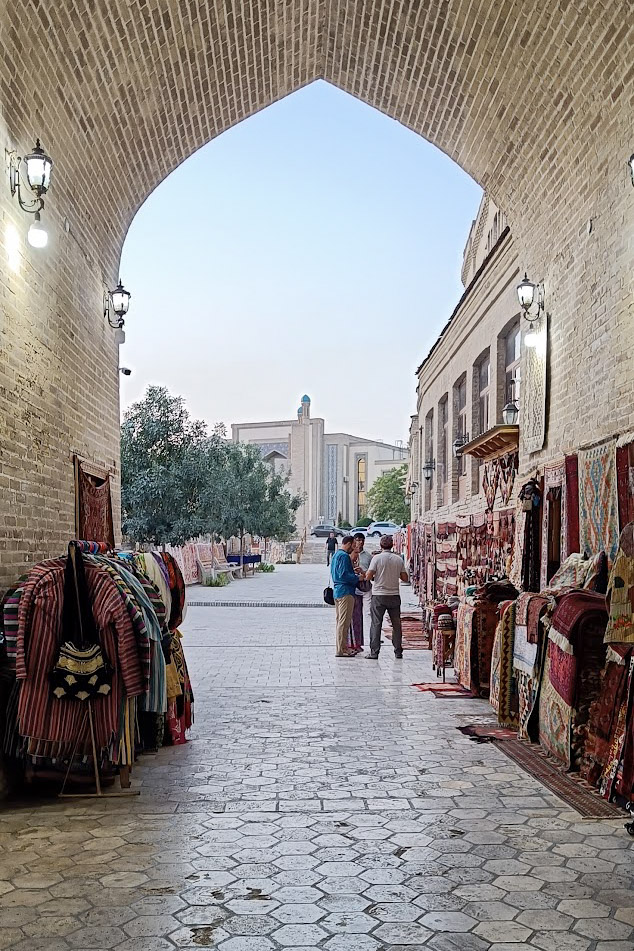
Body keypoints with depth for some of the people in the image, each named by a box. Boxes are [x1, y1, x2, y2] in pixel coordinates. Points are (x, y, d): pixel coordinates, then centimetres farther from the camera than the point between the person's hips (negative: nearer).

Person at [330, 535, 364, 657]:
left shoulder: (336, 555, 17)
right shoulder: (344, 556, -15)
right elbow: (344, 575, -22)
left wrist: (352, 572, 18)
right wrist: (357, 578, -13)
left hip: (337, 591, 11)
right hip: (345, 592, -11)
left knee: (340, 620, 15)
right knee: (344, 621, -7)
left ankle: (343, 647, 22)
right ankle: (341, 650, -6)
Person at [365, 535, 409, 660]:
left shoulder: (377, 558, -8)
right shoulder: (399, 559, 2)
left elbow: (368, 577, -11)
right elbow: (405, 578, 7)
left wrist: (366, 573, 10)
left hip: (379, 595, -3)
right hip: (394, 595, 3)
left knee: (376, 624, 1)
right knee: (396, 624, 11)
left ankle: (374, 652, -2)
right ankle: (398, 652, 15)